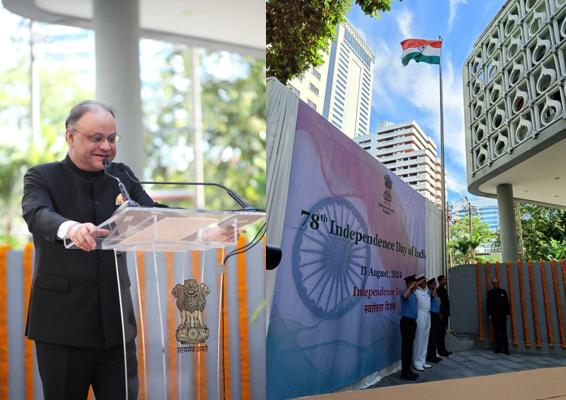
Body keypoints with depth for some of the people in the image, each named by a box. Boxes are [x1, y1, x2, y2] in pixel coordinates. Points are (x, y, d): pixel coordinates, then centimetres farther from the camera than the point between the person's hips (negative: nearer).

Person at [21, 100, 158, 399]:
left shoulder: (122, 176, 10)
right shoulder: (42, 177, -1)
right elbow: (37, 215, -22)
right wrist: (70, 228, -45)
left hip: (116, 322, 3)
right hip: (62, 323, -3)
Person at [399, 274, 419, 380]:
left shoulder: (413, 294, 14)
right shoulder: (406, 293, -13)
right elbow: (404, 296, -39)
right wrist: (410, 287, -27)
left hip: (413, 321, 9)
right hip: (406, 321, -9)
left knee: (410, 346, 13)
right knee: (406, 347, -6)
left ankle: (408, 370, 20)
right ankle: (405, 372, -3)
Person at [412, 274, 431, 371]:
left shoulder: (426, 291, 16)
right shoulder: (416, 291, -9)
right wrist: (418, 283, -17)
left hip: (428, 315, 9)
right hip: (420, 315, -8)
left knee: (425, 339, 12)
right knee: (419, 339, -5)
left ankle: (423, 361, 20)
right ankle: (417, 362, 1)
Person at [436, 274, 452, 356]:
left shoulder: (444, 290, 16)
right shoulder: (438, 290, -12)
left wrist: (447, 313, 15)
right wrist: (440, 314, -18)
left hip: (445, 314, 9)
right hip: (441, 315, -9)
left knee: (443, 332, 12)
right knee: (440, 333, -5)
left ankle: (443, 350, 18)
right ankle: (441, 350, -2)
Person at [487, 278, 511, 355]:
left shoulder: (503, 291, 7)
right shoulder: (490, 292, 5)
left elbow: (507, 303, 6)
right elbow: (488, 304, 2)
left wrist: (508, 313, 0)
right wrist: (489, 314, -4)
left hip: (502, 314, 0)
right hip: (494, 314, 0)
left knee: (504, 332, -4)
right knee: (496, 332, 2)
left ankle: (505, 349, -5)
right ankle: (498, 348, 7)